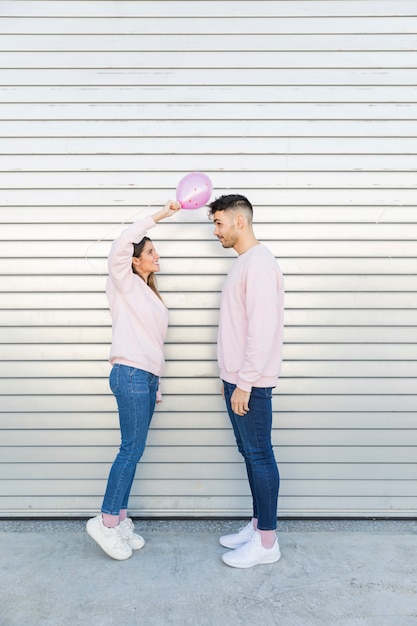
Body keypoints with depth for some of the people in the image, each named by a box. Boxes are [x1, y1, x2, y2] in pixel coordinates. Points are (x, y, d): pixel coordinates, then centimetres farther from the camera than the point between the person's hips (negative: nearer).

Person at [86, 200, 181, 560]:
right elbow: (121, 246, -22)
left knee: (133, 449, 9)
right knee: (132, 449, -7)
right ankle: (106, 522, 6)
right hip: (131, 374, -8)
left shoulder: (148, 293, 21)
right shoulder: (125, 284, -1)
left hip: (146, 378, 8)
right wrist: (159, 216, -18)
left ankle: (120, 519, 19)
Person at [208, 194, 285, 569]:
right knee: (251, 454, 17)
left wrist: (244, 383, -20)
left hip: (251, 384, -10)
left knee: (259, 456, 2)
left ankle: (267, 542, 17)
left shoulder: (259, 263, -15)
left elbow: (262, 330, -23)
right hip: (238, 381, 10)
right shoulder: (244, 263, 16)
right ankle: (258, 525, 32)